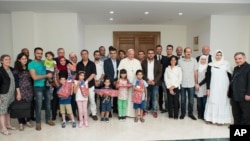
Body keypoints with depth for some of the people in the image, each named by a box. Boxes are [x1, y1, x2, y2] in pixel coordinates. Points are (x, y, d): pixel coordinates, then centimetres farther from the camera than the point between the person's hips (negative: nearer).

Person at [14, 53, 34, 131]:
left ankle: (27, 121, 25)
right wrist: (18, 93, -12)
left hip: (29, 90, 3)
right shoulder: (16, 69, -5)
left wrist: (32, 90, 6)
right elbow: (16, 81, -8)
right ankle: (21, 123, 17)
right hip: (21, 90, -3)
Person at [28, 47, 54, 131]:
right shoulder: (31, 64, -7)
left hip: (47, 86, 5)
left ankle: (48, 119, 26)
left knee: (48, 103, 12)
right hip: (38, 87, -5)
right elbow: (34, 77, -17)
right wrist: (46, 76, -14)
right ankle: (38, 122, 13)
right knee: (39, 105, -1)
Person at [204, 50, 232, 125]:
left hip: (223, 88, 0)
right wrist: (208, 88, -4)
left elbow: (230, 76, 2)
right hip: (213, 87, 1)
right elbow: (208, 77, 1)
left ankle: (220, 119, 10)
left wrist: (229, 88, -2)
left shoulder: (226, 64, 1)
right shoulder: (211, 65, 2)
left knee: (222, 102, 2)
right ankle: (210, 118, 12)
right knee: (212, 101, 4)